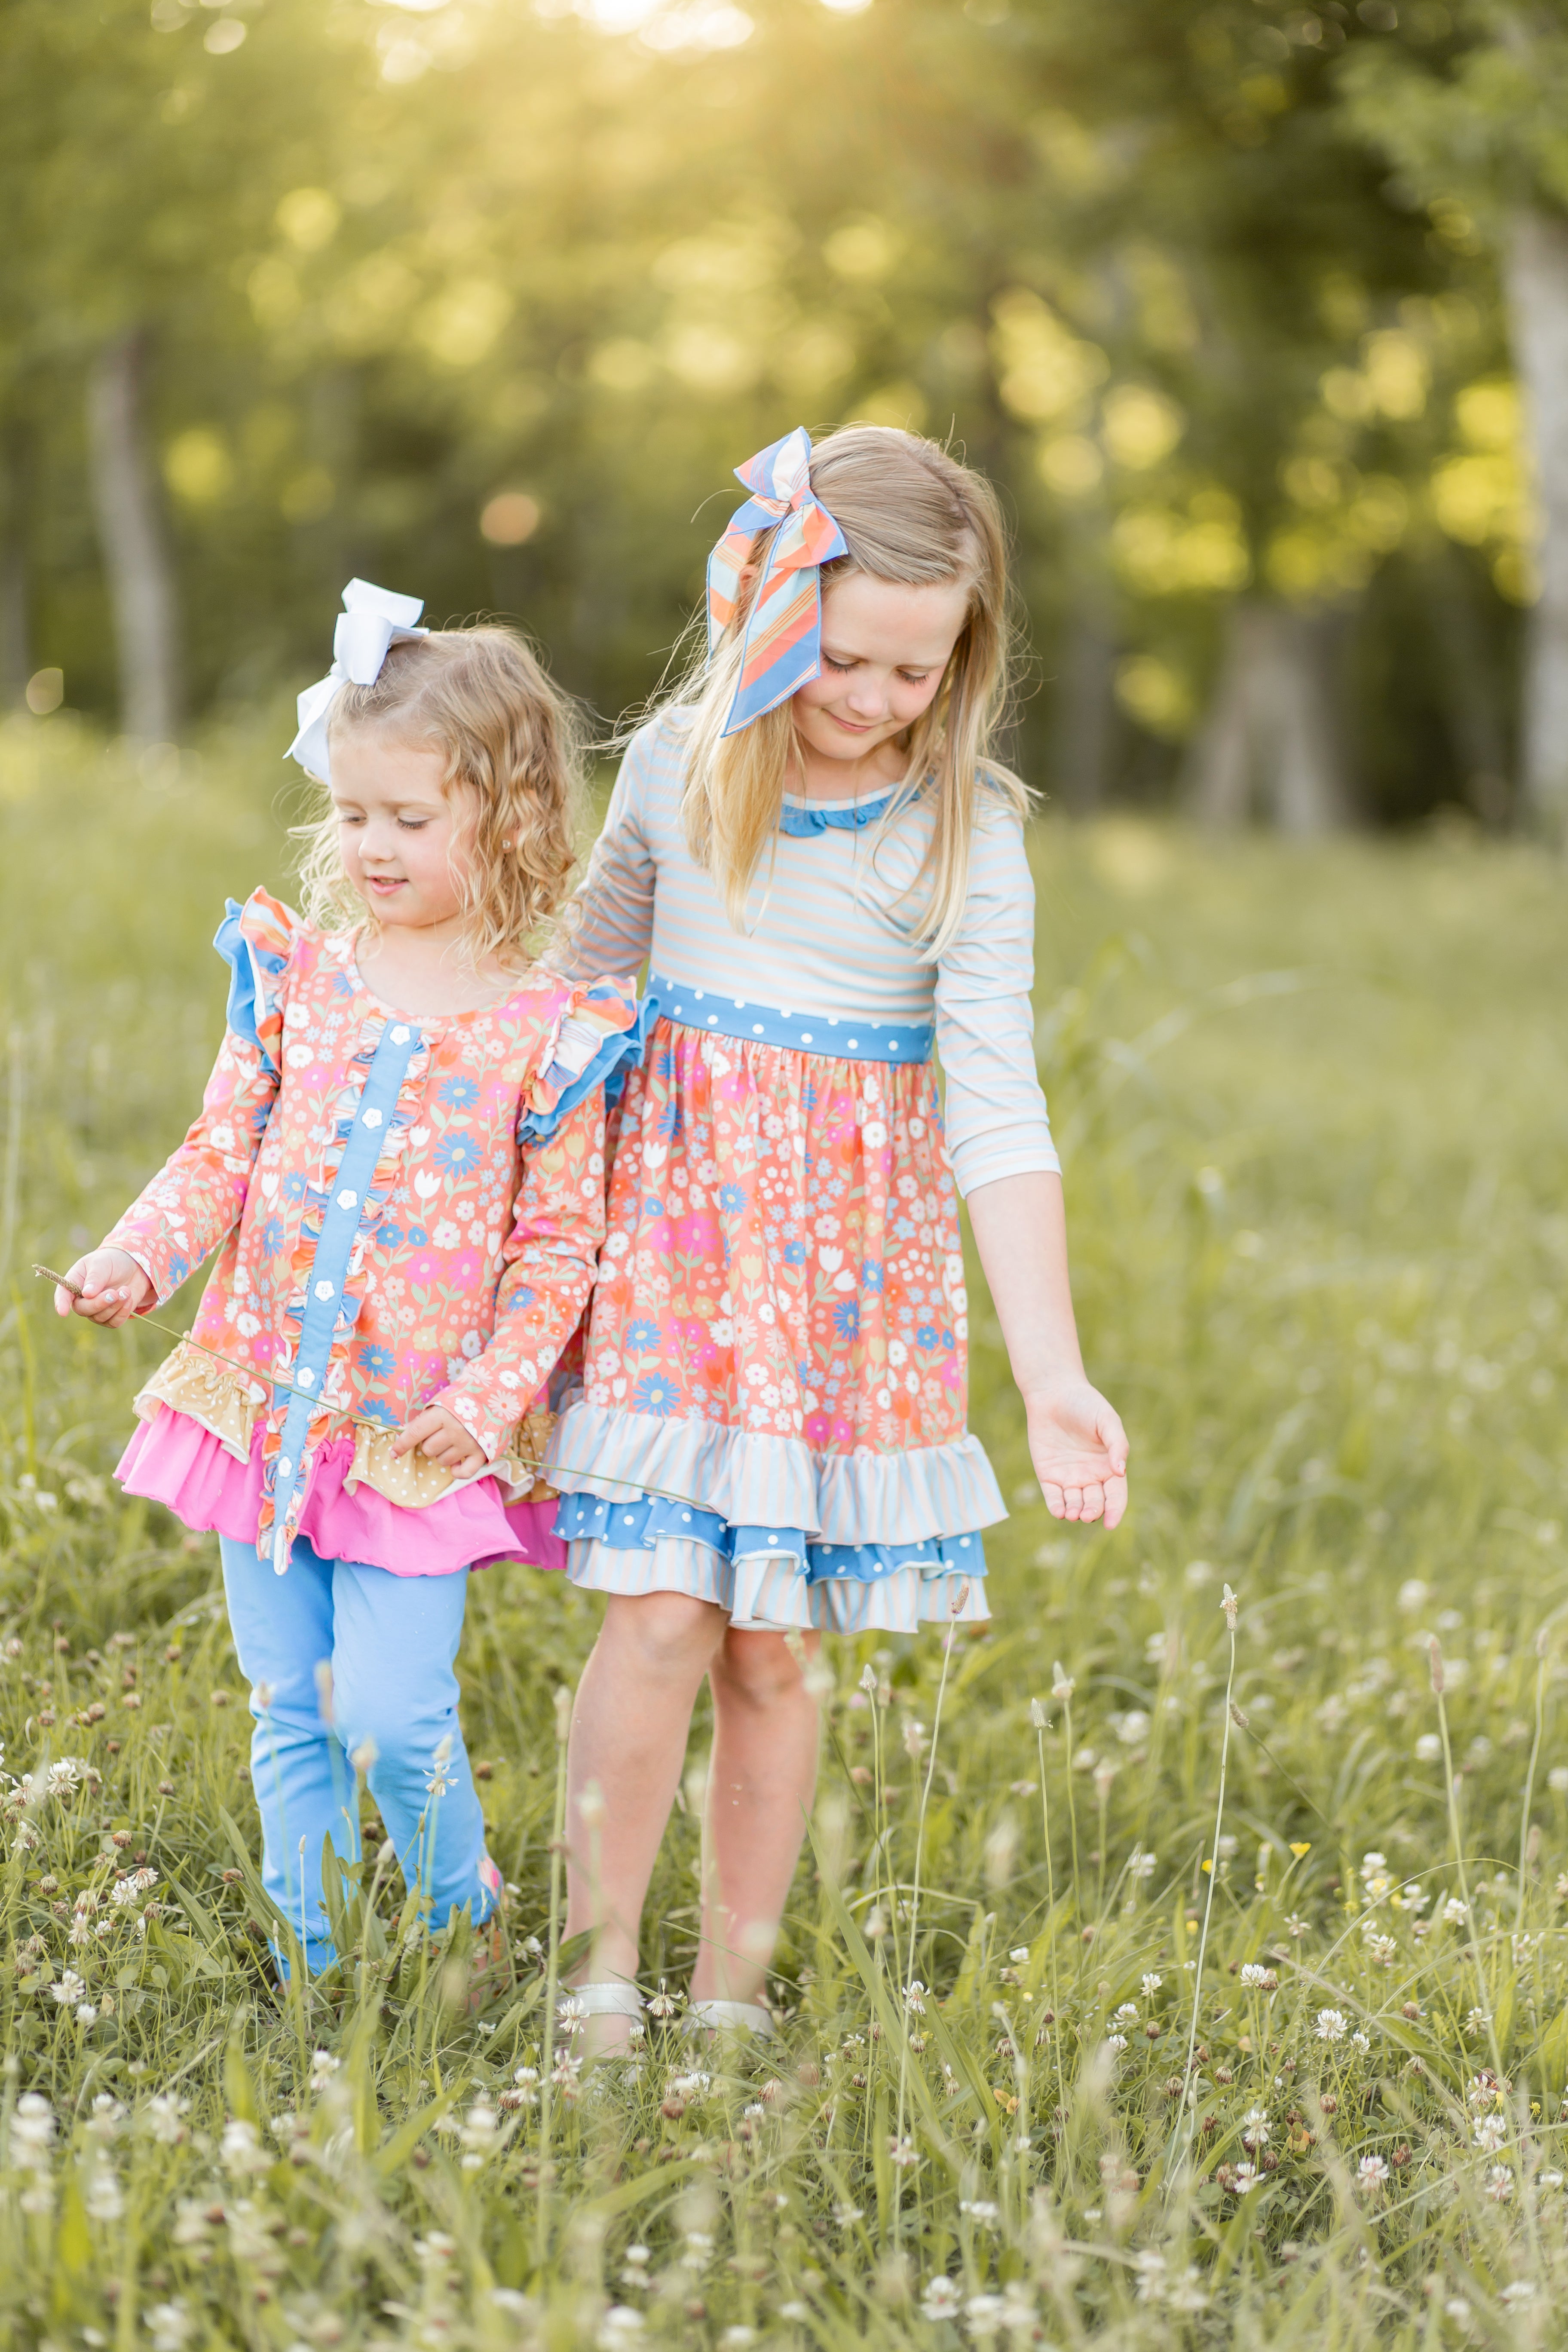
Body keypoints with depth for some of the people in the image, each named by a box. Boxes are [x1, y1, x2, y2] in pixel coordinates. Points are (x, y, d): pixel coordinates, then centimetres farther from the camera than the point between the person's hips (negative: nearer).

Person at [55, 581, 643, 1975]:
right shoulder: (296, 975, 2)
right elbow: (222, 1154, 4)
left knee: (391, 1715, -8)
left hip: (421, 1431, -3)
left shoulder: (547, 1033, -7)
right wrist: (137, 1261, -13)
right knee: (288, 1712, 9)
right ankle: (314, 1967, 23)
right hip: (267, 1396, 4)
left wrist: (487, 1395, -14)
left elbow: (560, 1242, -4)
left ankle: (463, 1921, 18)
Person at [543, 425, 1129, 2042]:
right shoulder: (682, 759, -1)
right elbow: (590, 969, 15)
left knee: (772, 1648, 3)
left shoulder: (966, 832, -7)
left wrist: (1054, 1376, -18)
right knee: (659, 1618, -9)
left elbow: (996, 1112, -11)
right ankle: (597, 1972, 4)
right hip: (676, 1210, 1)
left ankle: (733, 1988, 18)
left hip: (854, 1252, 0)